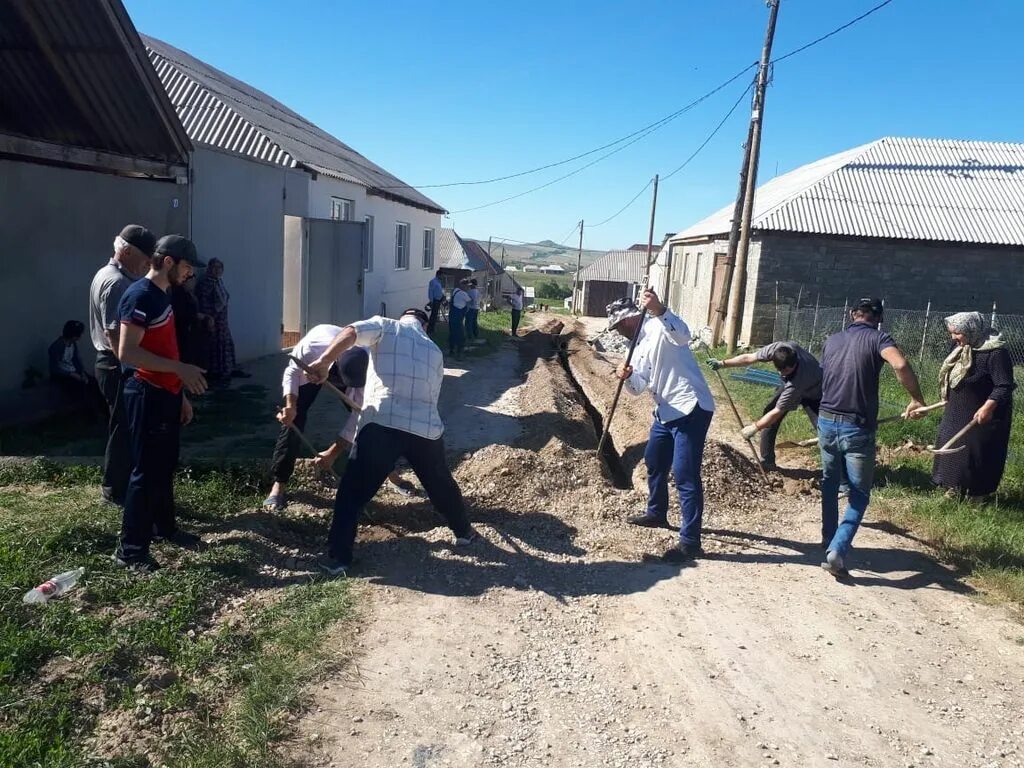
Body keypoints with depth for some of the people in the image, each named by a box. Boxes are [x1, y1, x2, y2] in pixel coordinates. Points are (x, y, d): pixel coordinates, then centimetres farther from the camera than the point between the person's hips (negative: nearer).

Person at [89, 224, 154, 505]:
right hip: (119, 367, -11)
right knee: (123, 429, -1)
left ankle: (115, 485, 27)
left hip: (115, 364, 11)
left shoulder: (108, 275, 14)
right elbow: (115, 335, -25)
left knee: (122, 428, 17)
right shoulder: (117, 283, -20)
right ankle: (115, 490, 10)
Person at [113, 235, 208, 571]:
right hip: (147, 395, -9)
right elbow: (127, 353, -23)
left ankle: (164, 525, 34)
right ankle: (130, 549, 7)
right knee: (146, 471, -3)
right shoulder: (140, 296, -17)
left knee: (165, 465, 19)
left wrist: (181, 394, 19)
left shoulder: (161, 296, 13)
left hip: (165, 394, 10)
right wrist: (180, 369, -24)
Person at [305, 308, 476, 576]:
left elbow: (350, 333, -10)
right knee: (442, 486, 27)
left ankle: (338, 558, 12)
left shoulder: (386, 326, 10)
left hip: (382, 425, -3)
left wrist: (323, 363, -9)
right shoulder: (435, 351, 23)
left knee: (352, 492, 11)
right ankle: (464, 532, 44)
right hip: (426, 429, 4)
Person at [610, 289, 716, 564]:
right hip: (666, 412, 11)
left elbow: (683, 336, -35)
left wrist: (660, 310, -51)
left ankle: (690, 541, -5)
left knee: (685, 475, -11)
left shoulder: (660, 326, -11)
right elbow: (639, 387, 6)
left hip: (691, 409, -11)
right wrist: (627, 377, -17)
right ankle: (657, 513, 45)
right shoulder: (639, 347, 17)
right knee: (653, 462, 24)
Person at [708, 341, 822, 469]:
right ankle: (767, 461, 7)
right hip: (789, 384, 6)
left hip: (812, 394, -5)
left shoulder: (797, 381, -44)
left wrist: (755, 427, -27)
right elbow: (749, 358, -19)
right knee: (768, 411, -3)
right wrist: (722, 363, -25)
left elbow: (778, 411, -36)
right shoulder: (778, 348, -34)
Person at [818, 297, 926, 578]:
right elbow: (901, 365, -25)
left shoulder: (831, 341, 11)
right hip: (857, 428, -5)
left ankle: (829, 540, 33)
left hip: (826, 421, 5)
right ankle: (838, 548, -10)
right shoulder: (877, 338, -5)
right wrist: (917, 399, -14)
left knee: (830, 484, 23)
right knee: (860, 493, 5)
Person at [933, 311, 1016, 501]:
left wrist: (988, 407, -36)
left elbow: (1005, 386, -26)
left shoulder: (995, 352, -22)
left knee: (978, 454, 2)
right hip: (958, 414, 8)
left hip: (982, 416, -8)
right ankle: (956, 487, 29)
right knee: (953, 448, 15)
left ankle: (978, 493, 18)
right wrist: (950, 400, 20)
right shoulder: (962, 348, 4)